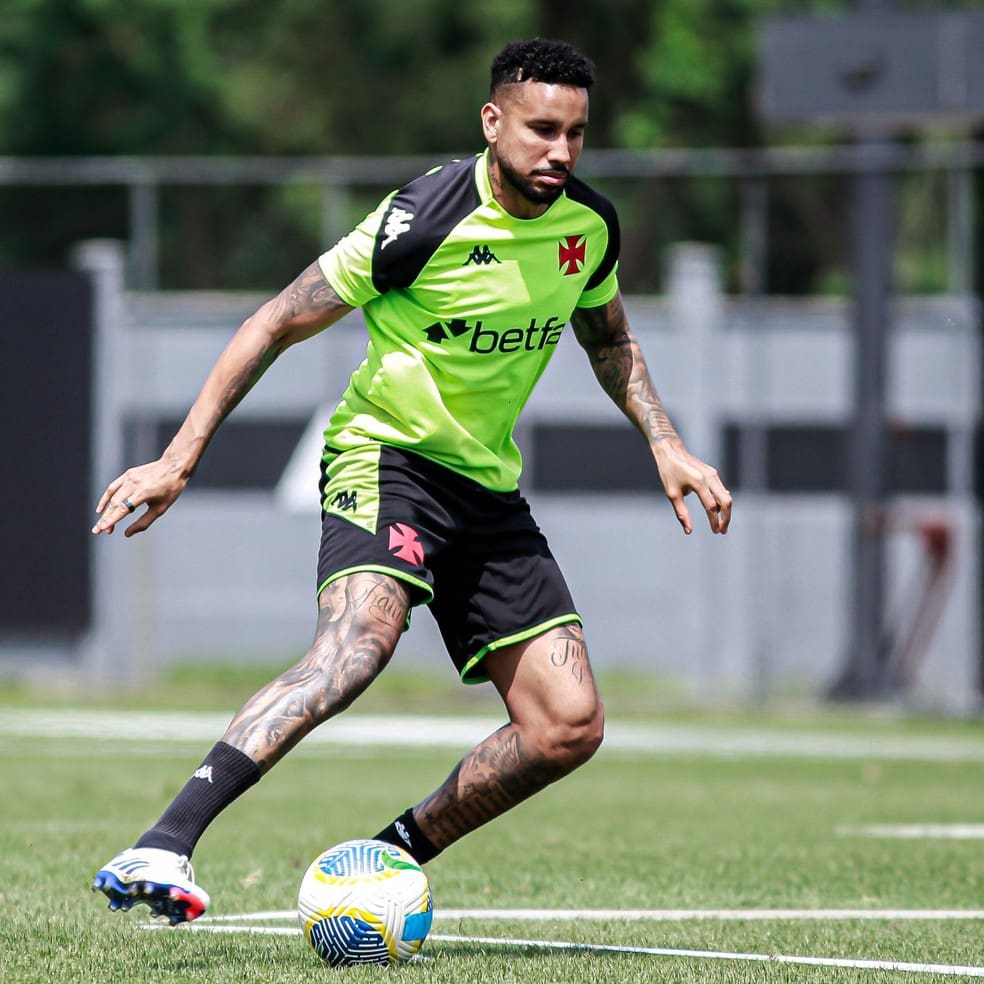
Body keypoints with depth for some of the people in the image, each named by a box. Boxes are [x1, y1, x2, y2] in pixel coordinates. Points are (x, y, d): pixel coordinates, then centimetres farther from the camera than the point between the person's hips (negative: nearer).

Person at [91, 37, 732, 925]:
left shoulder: (589, 226, 1)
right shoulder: (426, 219, -18)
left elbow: (608, 340, 24)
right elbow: (278, 324, -12)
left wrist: (666, 446, 10)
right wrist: (180, 459, -15)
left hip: (487, 485, 7)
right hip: (386, 455, -7)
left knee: (569, 726, -3)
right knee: (360, 638, -36)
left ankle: (391, 858, 12)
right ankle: (165, 847, -47)